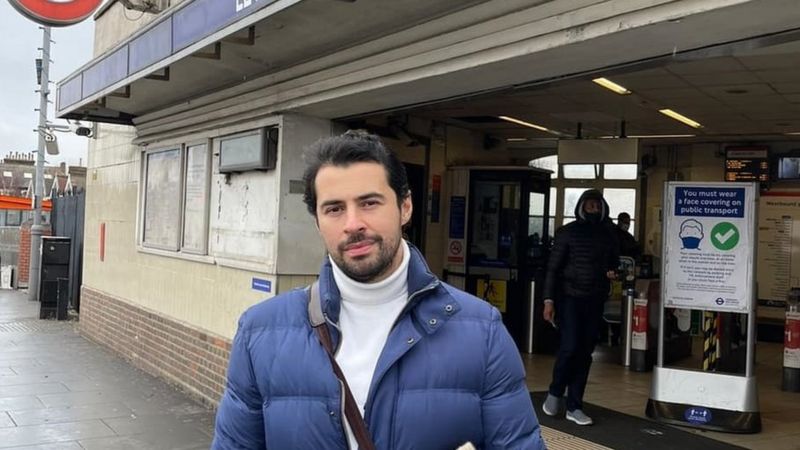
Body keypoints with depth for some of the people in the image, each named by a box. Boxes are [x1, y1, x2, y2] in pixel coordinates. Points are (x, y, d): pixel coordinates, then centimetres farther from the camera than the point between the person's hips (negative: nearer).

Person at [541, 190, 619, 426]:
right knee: (570, 347, -13)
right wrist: (549, 299, -13)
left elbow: (615, 262, 20)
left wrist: (613, 272, -4)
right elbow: (553, 267, -6)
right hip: (569, 297, -4)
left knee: (585, 353, 5)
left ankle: (574, 406, 14)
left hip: (595, 301, 4)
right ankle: (555, 393, 13)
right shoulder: (567, 232, -4)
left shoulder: (608, 235, 8)